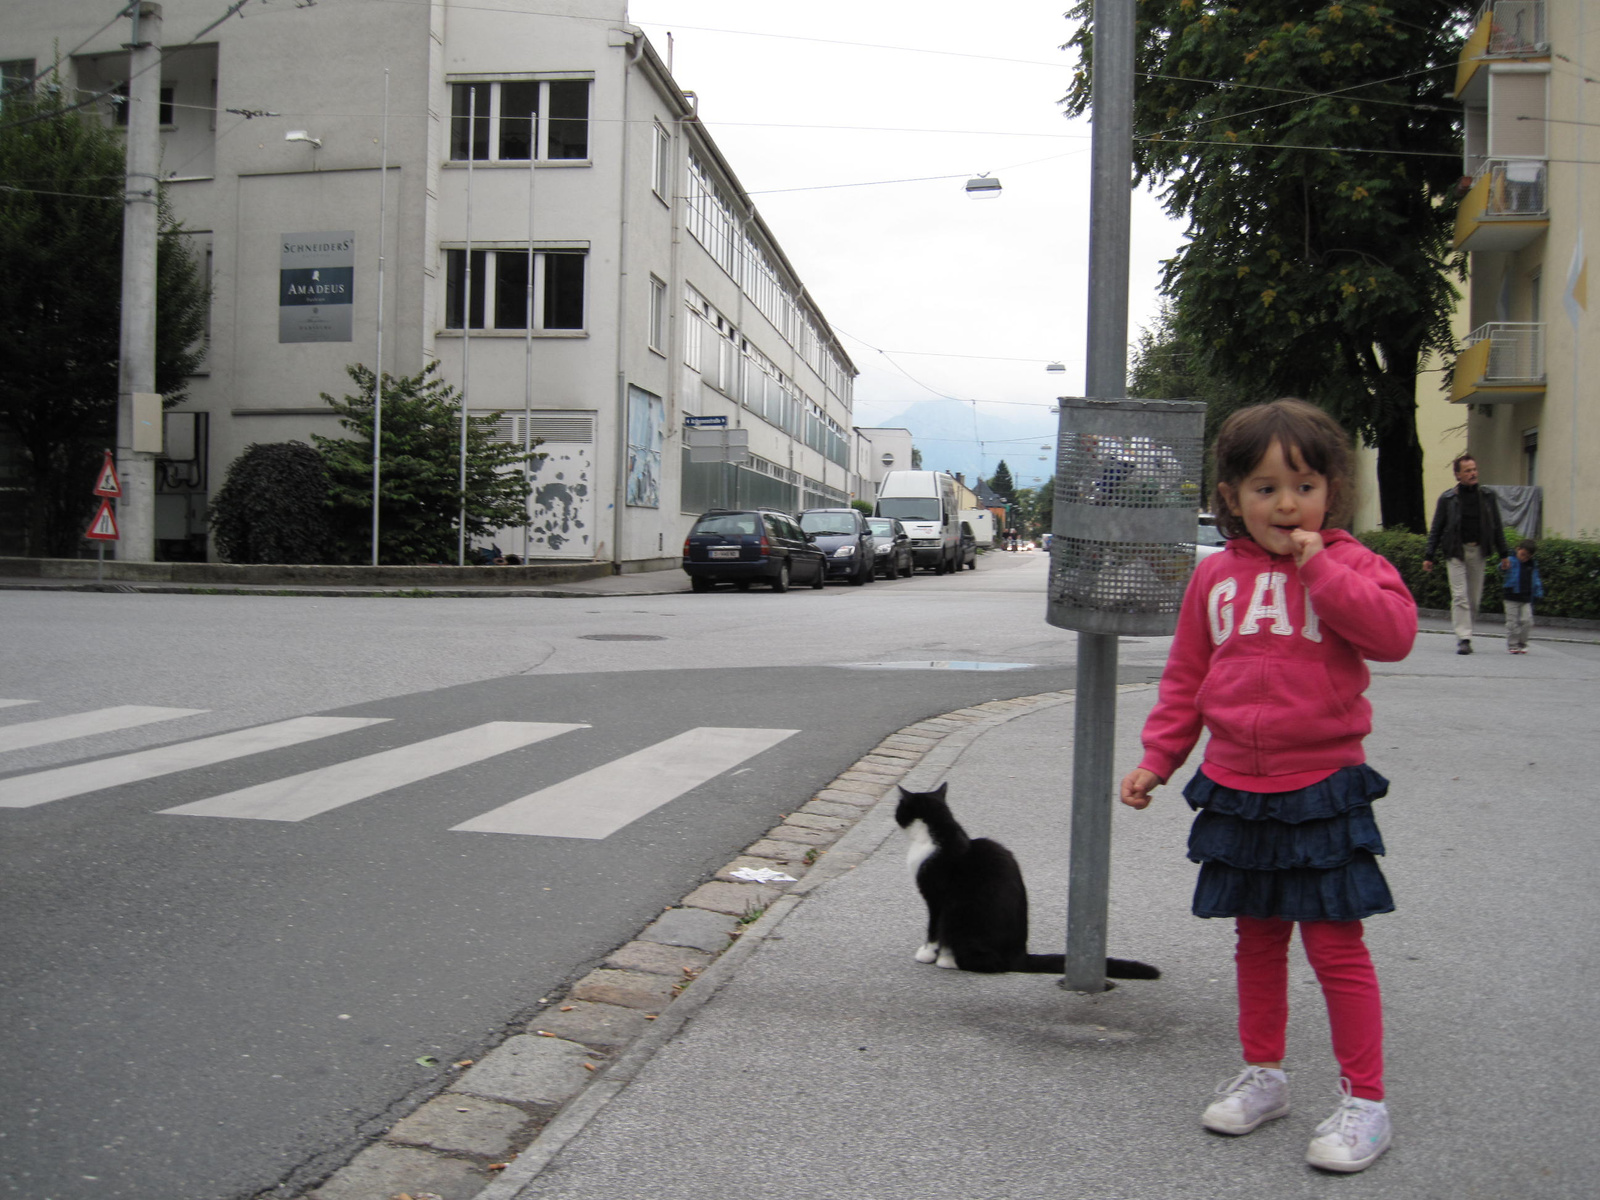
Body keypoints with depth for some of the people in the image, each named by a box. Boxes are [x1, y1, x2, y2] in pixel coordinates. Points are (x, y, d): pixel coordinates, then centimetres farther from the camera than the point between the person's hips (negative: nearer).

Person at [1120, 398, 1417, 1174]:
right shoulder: (1216, 576, 5)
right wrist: (1157, 759, 7)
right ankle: (1262, 1075, 32)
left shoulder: (1347, 564, -3)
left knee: (1335, 944, 0)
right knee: (1257, 940, 16)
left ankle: (1364, 1098, 13)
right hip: (1236, 789, 4)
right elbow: (1185, 678, 11)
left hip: (1321, 788, -4)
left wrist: (1317, 566, -22)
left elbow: (1394, 633, -21)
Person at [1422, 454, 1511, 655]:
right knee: (1460, 596, -10)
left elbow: (1496, 526, 14)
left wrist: (1504, 553, 11)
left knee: (1475, 597, 4)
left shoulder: (1487, 496, 8)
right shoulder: (1447, 498, 1)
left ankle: (1464, 634, 16)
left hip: (1478, 551, 3)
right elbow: (1436, 529, 4)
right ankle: (1463, 638, -12)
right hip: (1456, 551, -3)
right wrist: (1428, 556, 0)